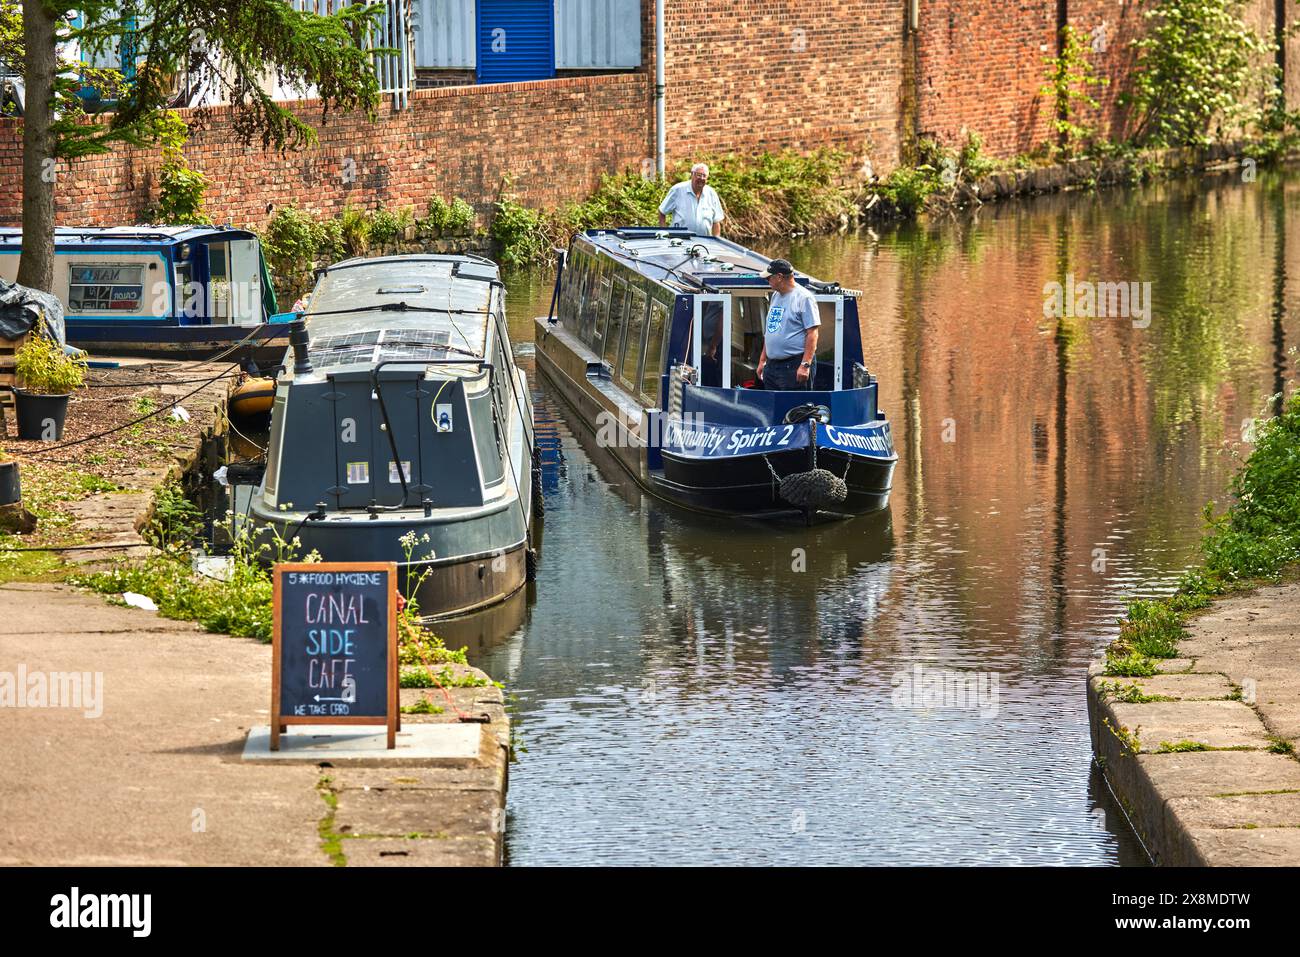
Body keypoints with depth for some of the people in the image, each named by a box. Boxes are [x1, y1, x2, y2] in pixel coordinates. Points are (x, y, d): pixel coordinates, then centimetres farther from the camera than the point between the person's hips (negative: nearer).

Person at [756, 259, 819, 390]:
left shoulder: (803, 298, -9)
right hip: (771, 365, 8)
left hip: (793, 366, -8)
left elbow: (812, 334, -13)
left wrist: (805, 365, -20)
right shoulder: (775, 296, 17)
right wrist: (762, 360, 21)